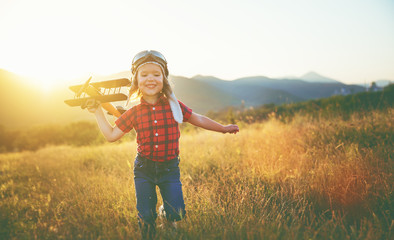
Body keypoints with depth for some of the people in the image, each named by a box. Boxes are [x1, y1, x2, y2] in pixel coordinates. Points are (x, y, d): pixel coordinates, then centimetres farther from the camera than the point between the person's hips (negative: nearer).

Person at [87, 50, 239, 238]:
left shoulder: (173, 105, -5)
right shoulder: (134, 113, -5)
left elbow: (198, 119, 6)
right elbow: (111, 135, 1)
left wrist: (223, 128, 12)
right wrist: (98, 112, -2)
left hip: (169, 168, 0)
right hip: (144, 169, 0)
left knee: (176, 215, -1)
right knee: (146, 218, 5)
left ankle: (165, 211, 34)